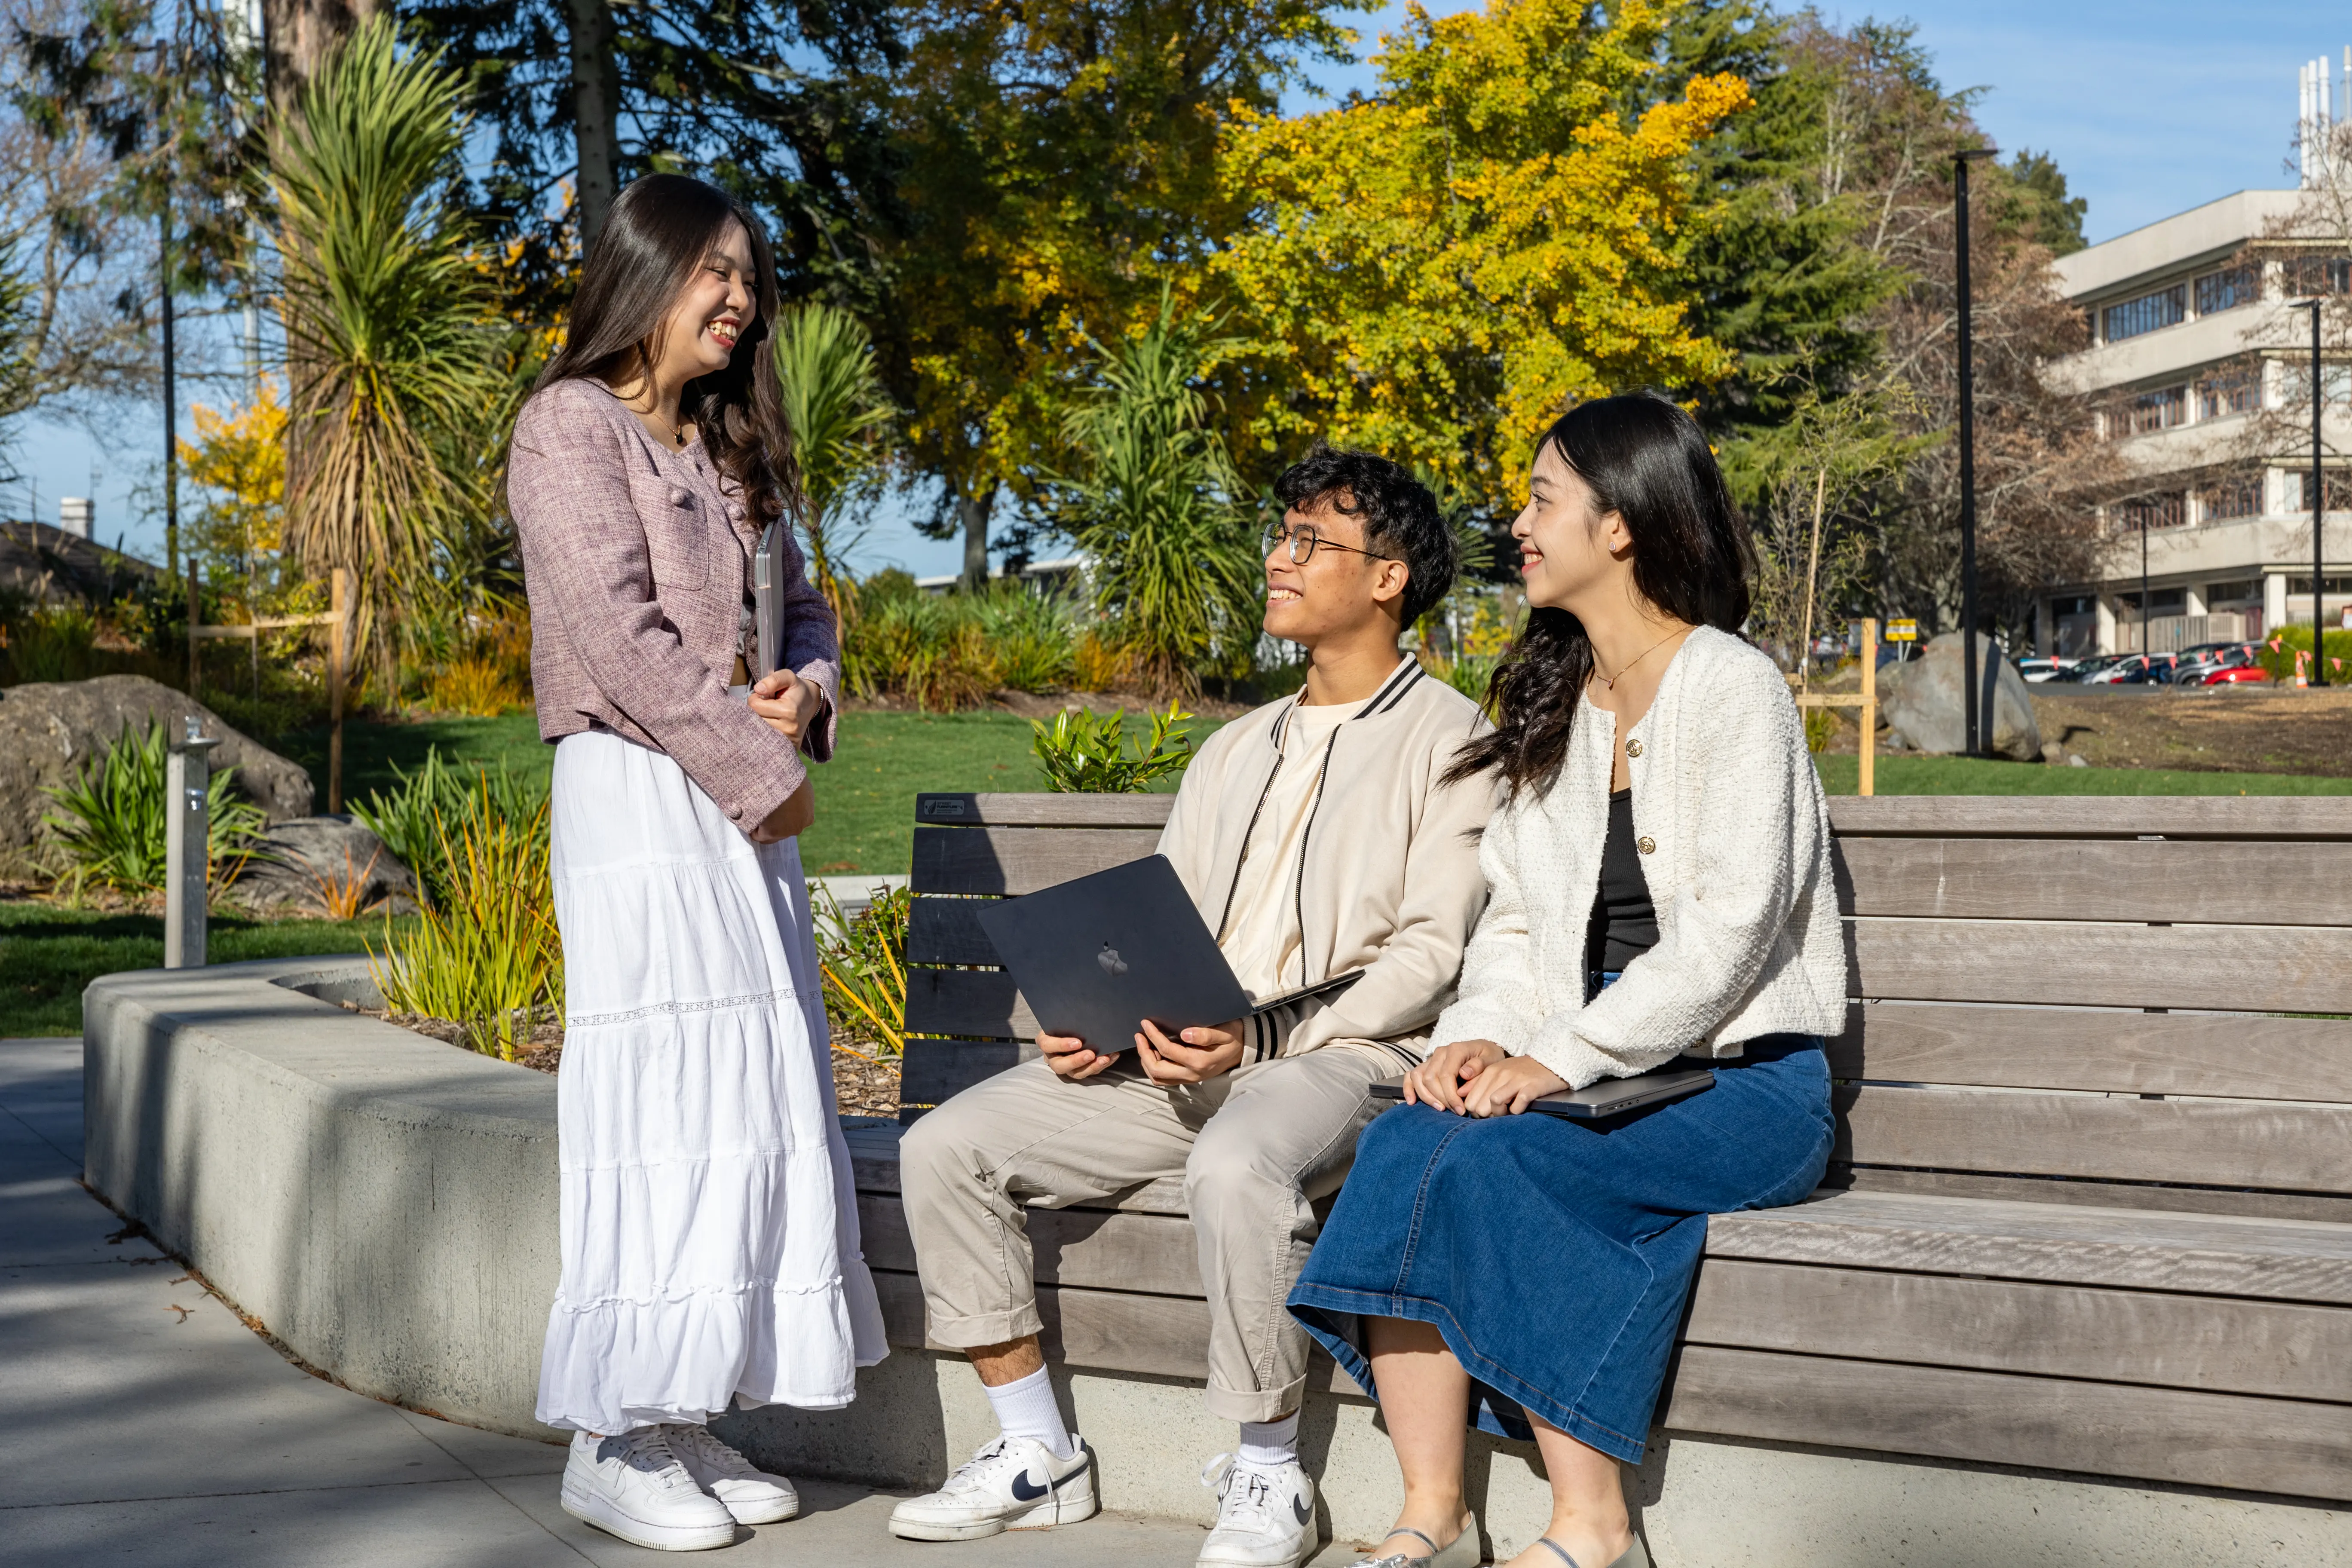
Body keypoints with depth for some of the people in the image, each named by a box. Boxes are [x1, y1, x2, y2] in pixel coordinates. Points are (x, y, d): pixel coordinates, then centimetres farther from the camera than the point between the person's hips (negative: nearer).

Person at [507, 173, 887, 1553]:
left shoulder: (731, 449, 21)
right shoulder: (574, 423, -4)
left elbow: (802, 606, 22)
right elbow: (618, 632, -14)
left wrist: (808, 690, -2)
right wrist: (756, 771, -13)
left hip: (745, 804, 8)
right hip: (639, 793, -8)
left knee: (757, 1100, 5)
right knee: (663, 1098, -9)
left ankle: (684, 1422, 12)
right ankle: (613, 1441, 0)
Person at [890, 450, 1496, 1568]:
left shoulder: (1449, 741, 1)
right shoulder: (1233, 752, 24)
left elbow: (1430, 955, -9)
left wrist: (1259, 1038, -21)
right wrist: (1100, 1026, -1)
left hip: (1344, 1058, -7)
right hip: (1181, 1062, 7)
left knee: (1235, 1166, -40)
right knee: (947, 1146, -9)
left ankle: (1268, 1477, -19)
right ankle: (1037, 1456, -1)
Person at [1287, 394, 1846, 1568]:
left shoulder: (1731, 688, -7)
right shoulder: (1554, 703, 16)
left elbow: (1725, 938, -16)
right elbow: (1512, 915, 14)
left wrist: (1559, 1058, -20)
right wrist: (1483, 1034, -6)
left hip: (1741, 1080, -6)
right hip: (1601, 1074, 6)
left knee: (1495, 1162, -30)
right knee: (1404, 1141, -22)